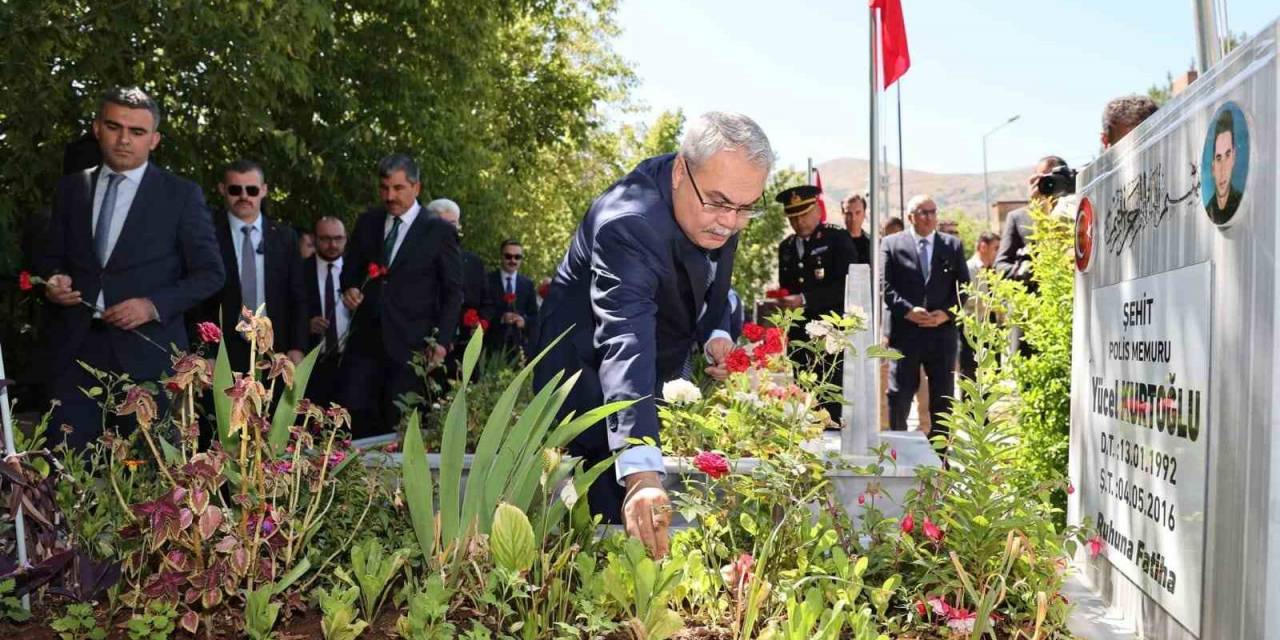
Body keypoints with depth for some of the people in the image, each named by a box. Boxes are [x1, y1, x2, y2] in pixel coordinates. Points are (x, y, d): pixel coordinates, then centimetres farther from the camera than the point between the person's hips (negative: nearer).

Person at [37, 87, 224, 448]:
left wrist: (154, 305, -13)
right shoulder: (70, 188, 13)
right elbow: (52, 257, 20)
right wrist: (53, 280, -3)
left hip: (147, 353, -3)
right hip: (75, 349, 3)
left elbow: (210, 273, 0)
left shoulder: (182, 195, 1)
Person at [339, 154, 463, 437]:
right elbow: (349, 269, 22)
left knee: (398, 426, -1)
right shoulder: (366, 222, 11)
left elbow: (453, 291, 1)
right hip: (365, 340, 4)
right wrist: (349, 288, -1)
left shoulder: (440, 231, -1)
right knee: (353, 416, -3)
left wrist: (442, 339, -8)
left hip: (411, 346, -4)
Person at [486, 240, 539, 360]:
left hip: (519, 344, 3)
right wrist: (500, 318, -17)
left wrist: (525, 321, -10)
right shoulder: (488, 280, 3)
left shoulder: (528, 284, 13)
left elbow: (534, 315, 12)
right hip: (493, 343, -2)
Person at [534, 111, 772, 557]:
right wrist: (641, 473, -61)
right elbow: (626, 345, -50)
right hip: (590, 374, -7)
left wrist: (715, 333, -11)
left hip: (661, 374, 7)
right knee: (623, 512, -13)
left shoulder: (718, 211, -11)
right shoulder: (627, 224, -37)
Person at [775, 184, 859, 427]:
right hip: (800, 334, 5)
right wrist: (784, 300, 3)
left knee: (831, 398, -7)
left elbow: (846, 286, -12)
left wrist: (804, 300, -18)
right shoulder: (786, 247, 15)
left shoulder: (838, 238, -2)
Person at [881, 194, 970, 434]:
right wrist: (907, 310, -15)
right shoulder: (891, 244, 5)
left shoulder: (953, 245, 11)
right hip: (905, 332, -2)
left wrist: (947, 313, -8)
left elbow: (964, 287, 8)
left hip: (942, 331, 2)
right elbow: (884, 285, -2)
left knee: (943, 397, 7)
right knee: (899, 396, 0)